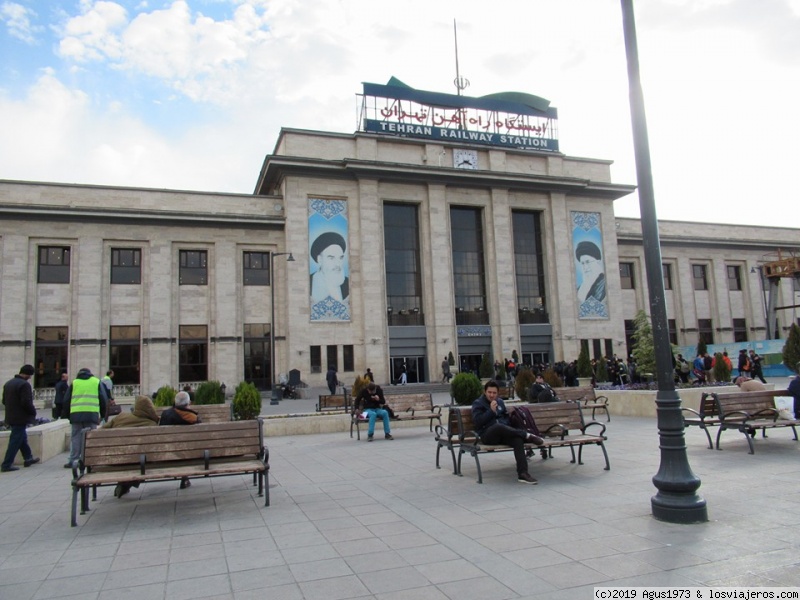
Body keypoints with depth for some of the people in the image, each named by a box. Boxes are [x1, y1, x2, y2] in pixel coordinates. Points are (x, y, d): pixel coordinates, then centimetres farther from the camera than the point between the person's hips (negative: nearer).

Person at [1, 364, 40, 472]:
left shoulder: (8, 383, 9)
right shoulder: (24, 384, -19)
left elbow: (4, 401, 14)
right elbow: (26, 403, -23)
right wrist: (33, 412, -7)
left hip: (11, 417, 9)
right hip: (21, 418, -9)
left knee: (22, 438, 20)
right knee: (15, 441, -2)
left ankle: (28, 458, 32)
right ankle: (6, 465, 0)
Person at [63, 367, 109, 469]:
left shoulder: (74, 382, 15)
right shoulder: (97, 382, 14)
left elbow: (66, 400, 14)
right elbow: (104, 399, 11)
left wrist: (67, 414, 21)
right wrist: (103, 413, 19)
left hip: (76, 414, 1)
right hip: (92, 414, -1)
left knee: (76, 438, 7)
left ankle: (72, 461, 6)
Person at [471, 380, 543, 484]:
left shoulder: (500, 402, 23)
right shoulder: (478, 403, 6)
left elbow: (506, 416, 33)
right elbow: (477, 421, -8)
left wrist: (506, 424, 10)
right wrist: (491, 411, -13)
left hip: (502, 432, 5)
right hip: (487, 435, -5)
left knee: (518, 439, -30)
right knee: (498, 426, -40)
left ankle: (522, 473, -37)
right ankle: (527, 435, -26)